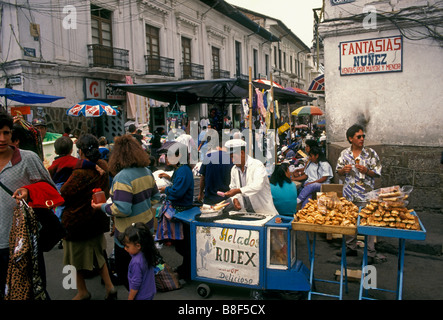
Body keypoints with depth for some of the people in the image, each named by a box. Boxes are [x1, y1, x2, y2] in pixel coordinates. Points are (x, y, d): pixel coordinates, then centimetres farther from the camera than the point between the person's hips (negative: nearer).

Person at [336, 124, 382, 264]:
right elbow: (338, 172, 11)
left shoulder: (370, 153, -5)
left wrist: (366, 171, -20)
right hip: (348, 195, 4)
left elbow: (378, 173, -2)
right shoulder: (344, 153, 4)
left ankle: (370, 254, 12)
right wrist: (344, 170, -10)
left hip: (365, 196, -4)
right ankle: (351, 247, 31)